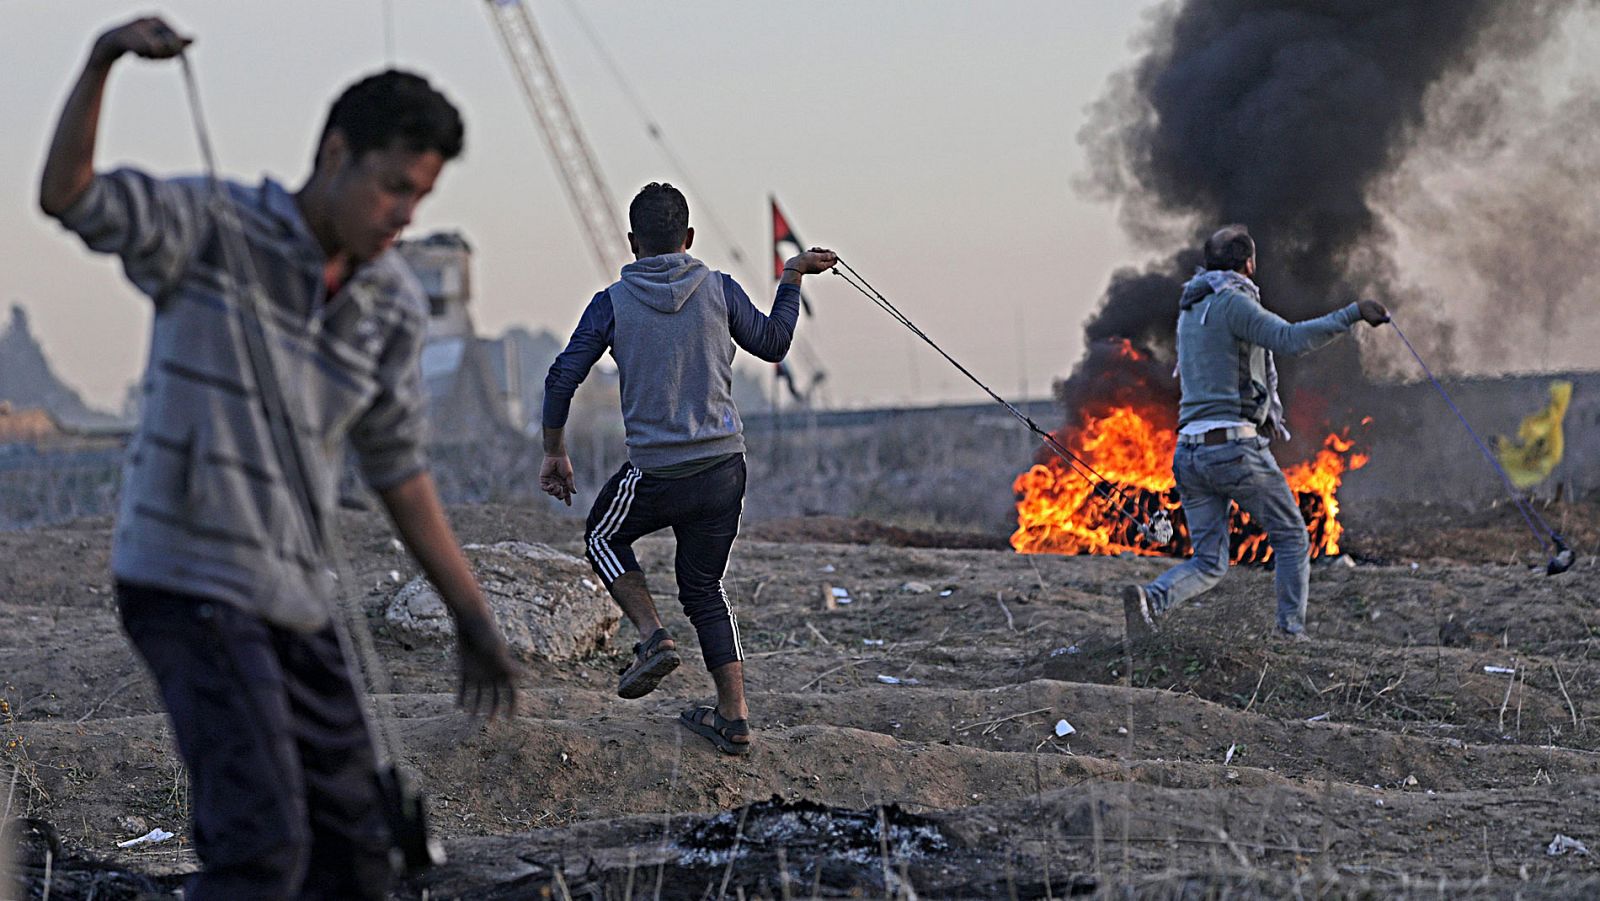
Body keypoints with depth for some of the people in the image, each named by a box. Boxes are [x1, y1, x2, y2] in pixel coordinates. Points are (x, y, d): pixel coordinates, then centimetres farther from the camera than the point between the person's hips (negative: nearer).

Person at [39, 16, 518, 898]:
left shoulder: (395, 307, 8)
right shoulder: (209, 228, -7)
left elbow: (398, 471, 16)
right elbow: (67, 196, -20)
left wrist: (472, 616, 16)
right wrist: (101, 65, -36)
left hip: (297, 602, 7)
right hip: (189, 584, -7)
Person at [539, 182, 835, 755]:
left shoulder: (614, 303, -3)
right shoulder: (719, 291, 1)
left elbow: (562, 378, -4)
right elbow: (772, 344, 15)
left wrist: (554, 453, 7)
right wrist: (793, 277, 26)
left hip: (656, 474, -3)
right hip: (724, 469, 3)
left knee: (604, 537, 26)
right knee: (704, 589, 17)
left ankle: (653, 640, 4)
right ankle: (733, 718, 9)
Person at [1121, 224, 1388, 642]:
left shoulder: (1190, 310, 21)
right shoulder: (1232, 302, -5)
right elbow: (1290, 339, -21)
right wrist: (1352, 315, -20)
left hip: (1189, 450, 7)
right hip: (1235, 446, -7)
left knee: (1208, 564, 5)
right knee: (1291, 537, 11)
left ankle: (1153, 598, -22)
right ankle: (1291, 632, 2)